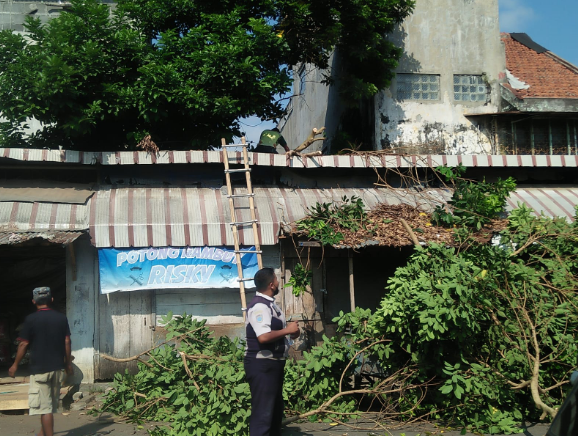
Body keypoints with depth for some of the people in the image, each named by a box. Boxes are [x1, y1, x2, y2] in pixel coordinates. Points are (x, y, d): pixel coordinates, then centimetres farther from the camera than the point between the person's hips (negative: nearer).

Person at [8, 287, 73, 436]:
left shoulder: (31, 319, -9)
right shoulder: (62, 318, 2)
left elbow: (23, 344, -6)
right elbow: (66, 342, 4)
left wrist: (15, 365, 5)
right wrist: (68, 363, 14)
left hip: (39, 368, -5)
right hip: (57, 367, 5)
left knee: (44, 407, -2)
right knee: (50, 405, 19)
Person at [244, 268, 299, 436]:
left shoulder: (269, 303, 13)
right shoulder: (259, 306, -20)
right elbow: (263, 337, -32)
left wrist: (290, 331, 5)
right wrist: (287, 330, -20)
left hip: (273, 363, 11)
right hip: (262, 365, -11)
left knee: (275, 409, 21)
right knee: (263, 413, -5)